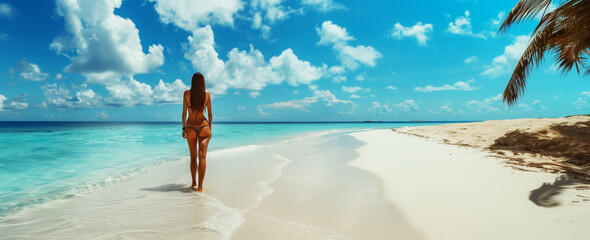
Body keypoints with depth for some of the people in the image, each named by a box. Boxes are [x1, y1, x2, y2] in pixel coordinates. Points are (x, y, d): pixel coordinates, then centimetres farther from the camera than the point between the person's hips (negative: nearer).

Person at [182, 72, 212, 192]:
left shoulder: (187, 93, -4)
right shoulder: (207, 94, -1)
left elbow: (184, 113, -3)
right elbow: (210, 114, 3)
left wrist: (183, 128, 7)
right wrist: (209, 129, 13)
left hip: (190, 128, 1)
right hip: (204, 127, 0)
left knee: (193, 157, 15)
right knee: (202, 157, -4)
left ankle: (193, 183, 28)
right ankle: (200, 186, -9)